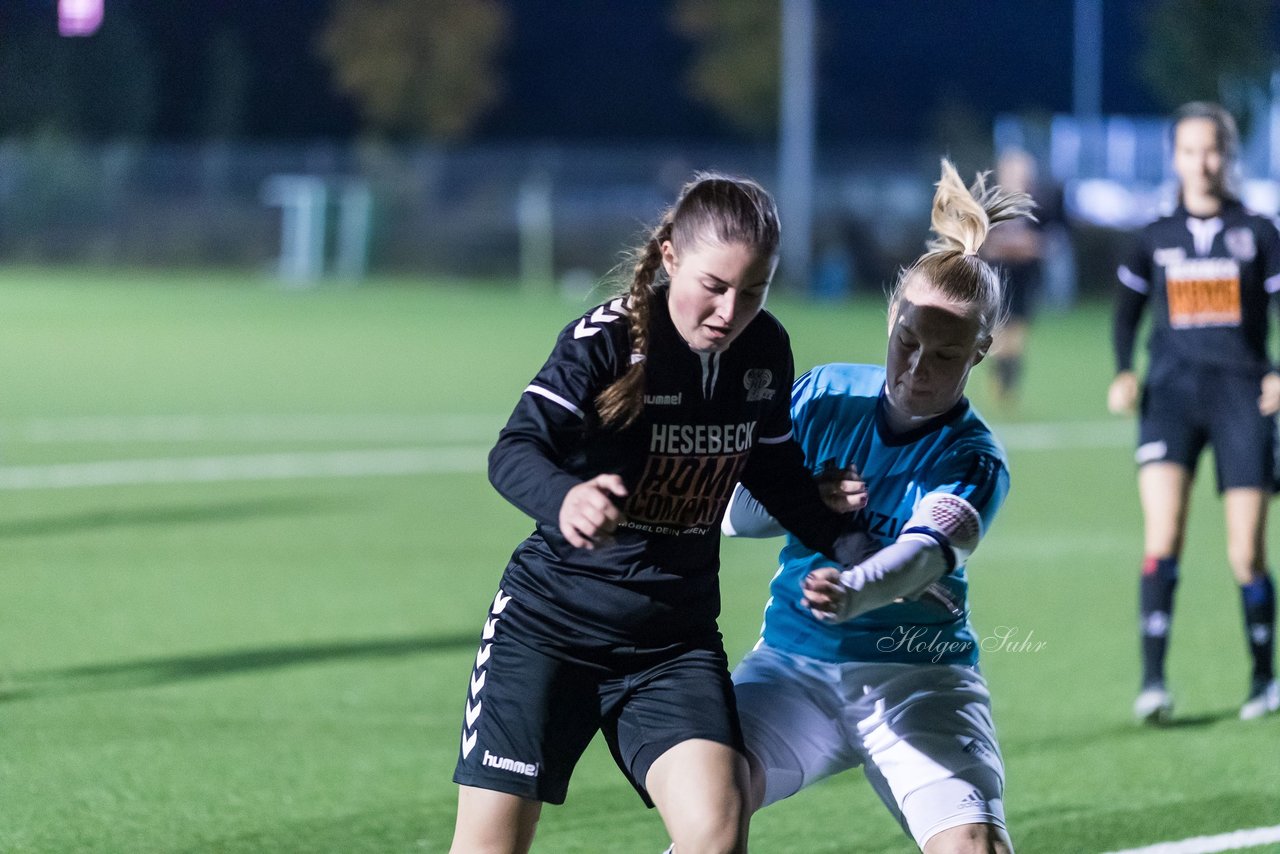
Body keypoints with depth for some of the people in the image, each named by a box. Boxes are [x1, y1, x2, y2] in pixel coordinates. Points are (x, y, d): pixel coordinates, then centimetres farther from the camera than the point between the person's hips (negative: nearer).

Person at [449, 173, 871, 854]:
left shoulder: (764, 351, -2)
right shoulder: (605, 339, -17)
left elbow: (775, 473, 16)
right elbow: (514, 452, -30)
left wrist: (861, 555, 3)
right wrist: (564, 499, -52)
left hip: (675, 638, 3)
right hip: (552, 616, -3)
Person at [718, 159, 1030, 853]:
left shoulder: (973, 459, -8)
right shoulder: (824, 397, 2)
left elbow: (924, 549, -28)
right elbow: (734, 512, 3)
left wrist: (854, 593, -50)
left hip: (918, 678, -2)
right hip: (793, 662, 2)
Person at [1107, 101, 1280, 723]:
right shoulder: (1156, 239, 12)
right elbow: (1127, 311, 19)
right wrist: (1123, 373, 2)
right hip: (1171, 392, 1)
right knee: (1162, 537, -17)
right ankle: (1152, 682, -19)